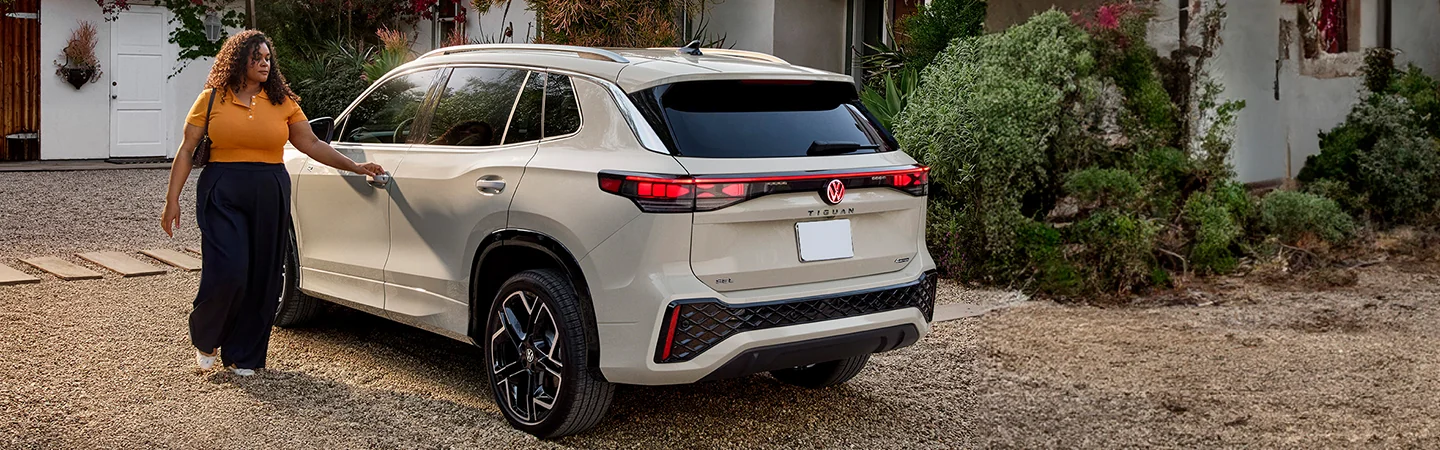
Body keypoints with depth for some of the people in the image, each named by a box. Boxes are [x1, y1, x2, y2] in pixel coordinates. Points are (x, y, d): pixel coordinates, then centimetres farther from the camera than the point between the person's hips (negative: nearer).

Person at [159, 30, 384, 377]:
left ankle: (242, 355, 16)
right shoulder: (212, 100, 3)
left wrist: (354, 167, 2)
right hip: (222, 195, -2)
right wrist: (172, 200, -1)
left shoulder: (283, 102, 9)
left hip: (270, 196, 3)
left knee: (263, 278, 1)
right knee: (227, 273, -13)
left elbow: (312, 144, 10)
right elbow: (186, 151, 4)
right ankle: (205, 340, 14)